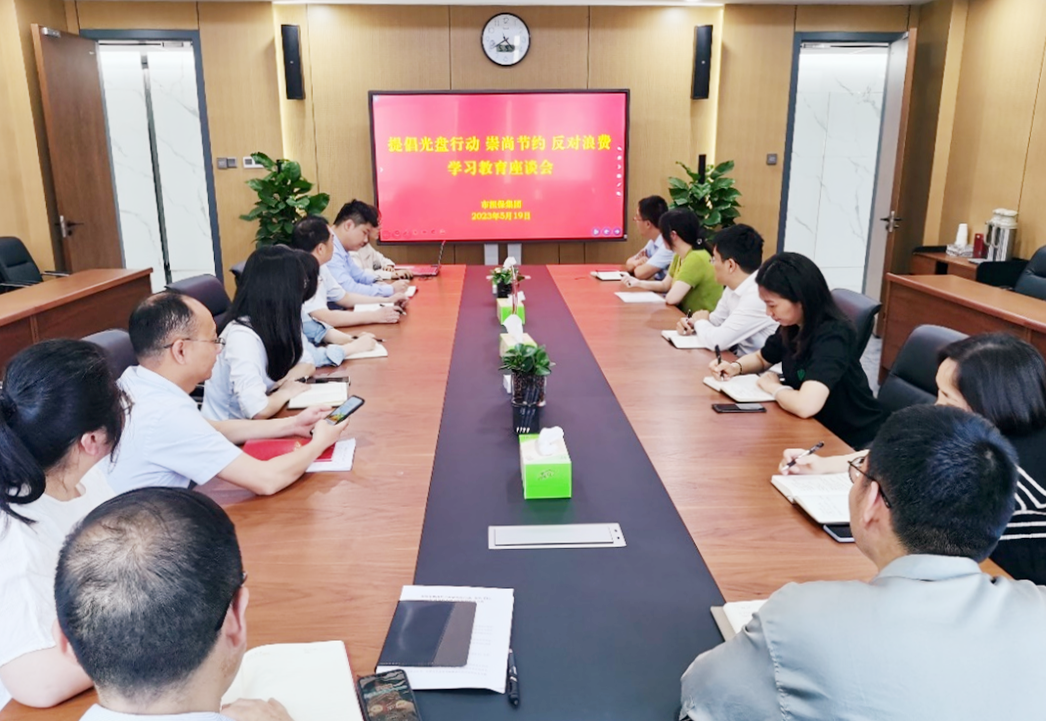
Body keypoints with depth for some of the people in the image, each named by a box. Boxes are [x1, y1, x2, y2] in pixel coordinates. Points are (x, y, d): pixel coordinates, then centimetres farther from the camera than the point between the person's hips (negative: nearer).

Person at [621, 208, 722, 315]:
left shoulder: (696, 259, -24)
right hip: (689, 317, 8)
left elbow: (672, 298, -29)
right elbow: (665, 285, 18)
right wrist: (639, 283, 5)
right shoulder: (679, 257, 6)